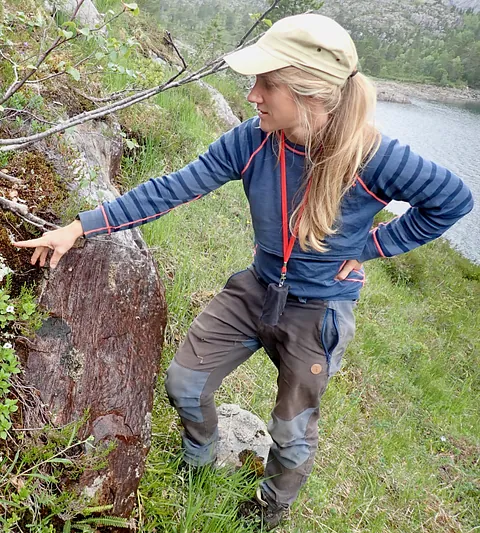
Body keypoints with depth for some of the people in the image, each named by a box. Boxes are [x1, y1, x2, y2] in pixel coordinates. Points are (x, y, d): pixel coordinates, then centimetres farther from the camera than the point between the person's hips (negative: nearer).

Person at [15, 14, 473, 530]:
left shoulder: (372, 157, -27)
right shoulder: (252, 141, -17)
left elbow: (453, 199, -12)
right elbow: (172, 189, -15)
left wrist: (373, 245, -13)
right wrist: (81, 227, -16)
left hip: (318, 312, -3)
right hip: (256, 290, 4)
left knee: (293, 435, 13)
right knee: (183, 382, 10)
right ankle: (198, 457, 45)